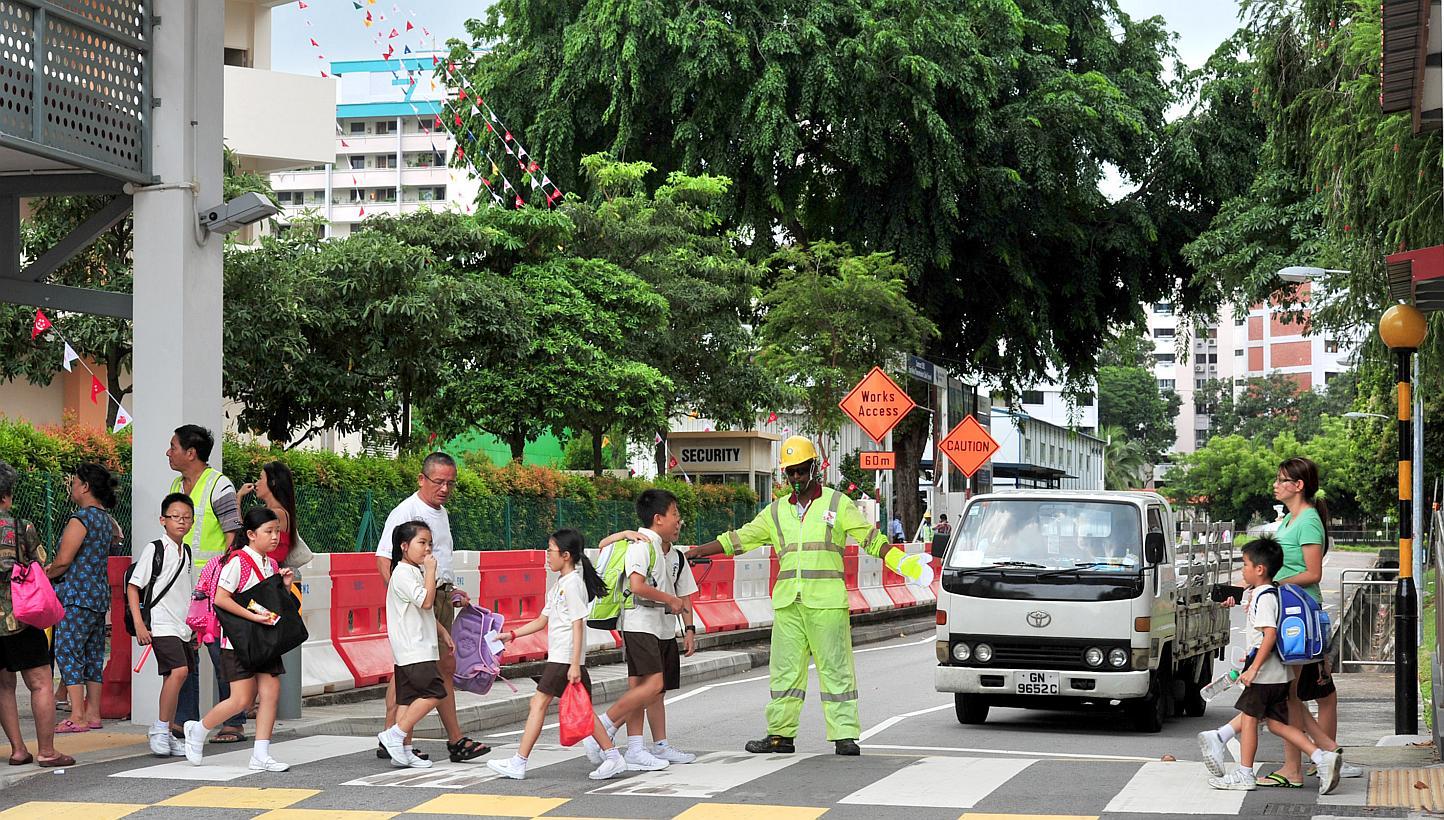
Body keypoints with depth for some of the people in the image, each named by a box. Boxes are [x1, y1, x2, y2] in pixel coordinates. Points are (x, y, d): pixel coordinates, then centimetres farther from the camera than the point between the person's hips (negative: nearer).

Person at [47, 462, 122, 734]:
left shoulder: (81, 518, -14)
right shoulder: (106, 519, 13)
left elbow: (63, 561, -18)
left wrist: (44, 575, 2)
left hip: (76, 595, -9)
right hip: (100, 595, 9)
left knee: (67, 652, -7)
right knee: (93, 655, 11)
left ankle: (77, 716, -12)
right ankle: (93, 713, 14)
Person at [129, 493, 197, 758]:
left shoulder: (186, 553, 15)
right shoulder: (154, 549, -5)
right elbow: (133, 587, -6)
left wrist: (194, 628, 23)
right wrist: (139, 624, -14)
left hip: (183, 627, 7)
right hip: (162, 625, -7)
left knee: (175, 677, 9)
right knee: (178, 671, -21)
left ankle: (167, 735, 18)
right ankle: (160, 729, -12)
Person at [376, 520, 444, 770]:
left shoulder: (417, 571, 19)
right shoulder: (404, 573, -13)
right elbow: (426, 601, -22)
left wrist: (443, 632, 25)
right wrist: (431, 571, -17)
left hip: (420, 647, 10)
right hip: (413, 650, -10)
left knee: (408, 698, 8)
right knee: (433, 693, -14)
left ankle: (404, 750, 8)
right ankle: (394, 735, -9)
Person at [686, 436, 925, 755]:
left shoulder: (837, 503, 5)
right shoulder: (777, 511, 16)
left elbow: (871, 539, 1)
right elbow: (738, 539, 18)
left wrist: (903, 563, -12)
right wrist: (693, 552, 15)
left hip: (827, 602, -4)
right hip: (787, 603, 4)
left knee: (835, 668, -4)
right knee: (785, 669, 4)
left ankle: (844, 736, -3)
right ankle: (780, 735, 9)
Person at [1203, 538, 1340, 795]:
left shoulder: (1264, 597, -16)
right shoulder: (1274, 592, 14)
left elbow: (1270, 634, -25)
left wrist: (1253, 669, -25)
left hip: (1264, 672, -10)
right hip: (1279, 673, 10)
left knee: (1248, 717, 1)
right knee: (1276, 723, 11)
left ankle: (1244, 774, 7)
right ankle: (1322, 757, 1)